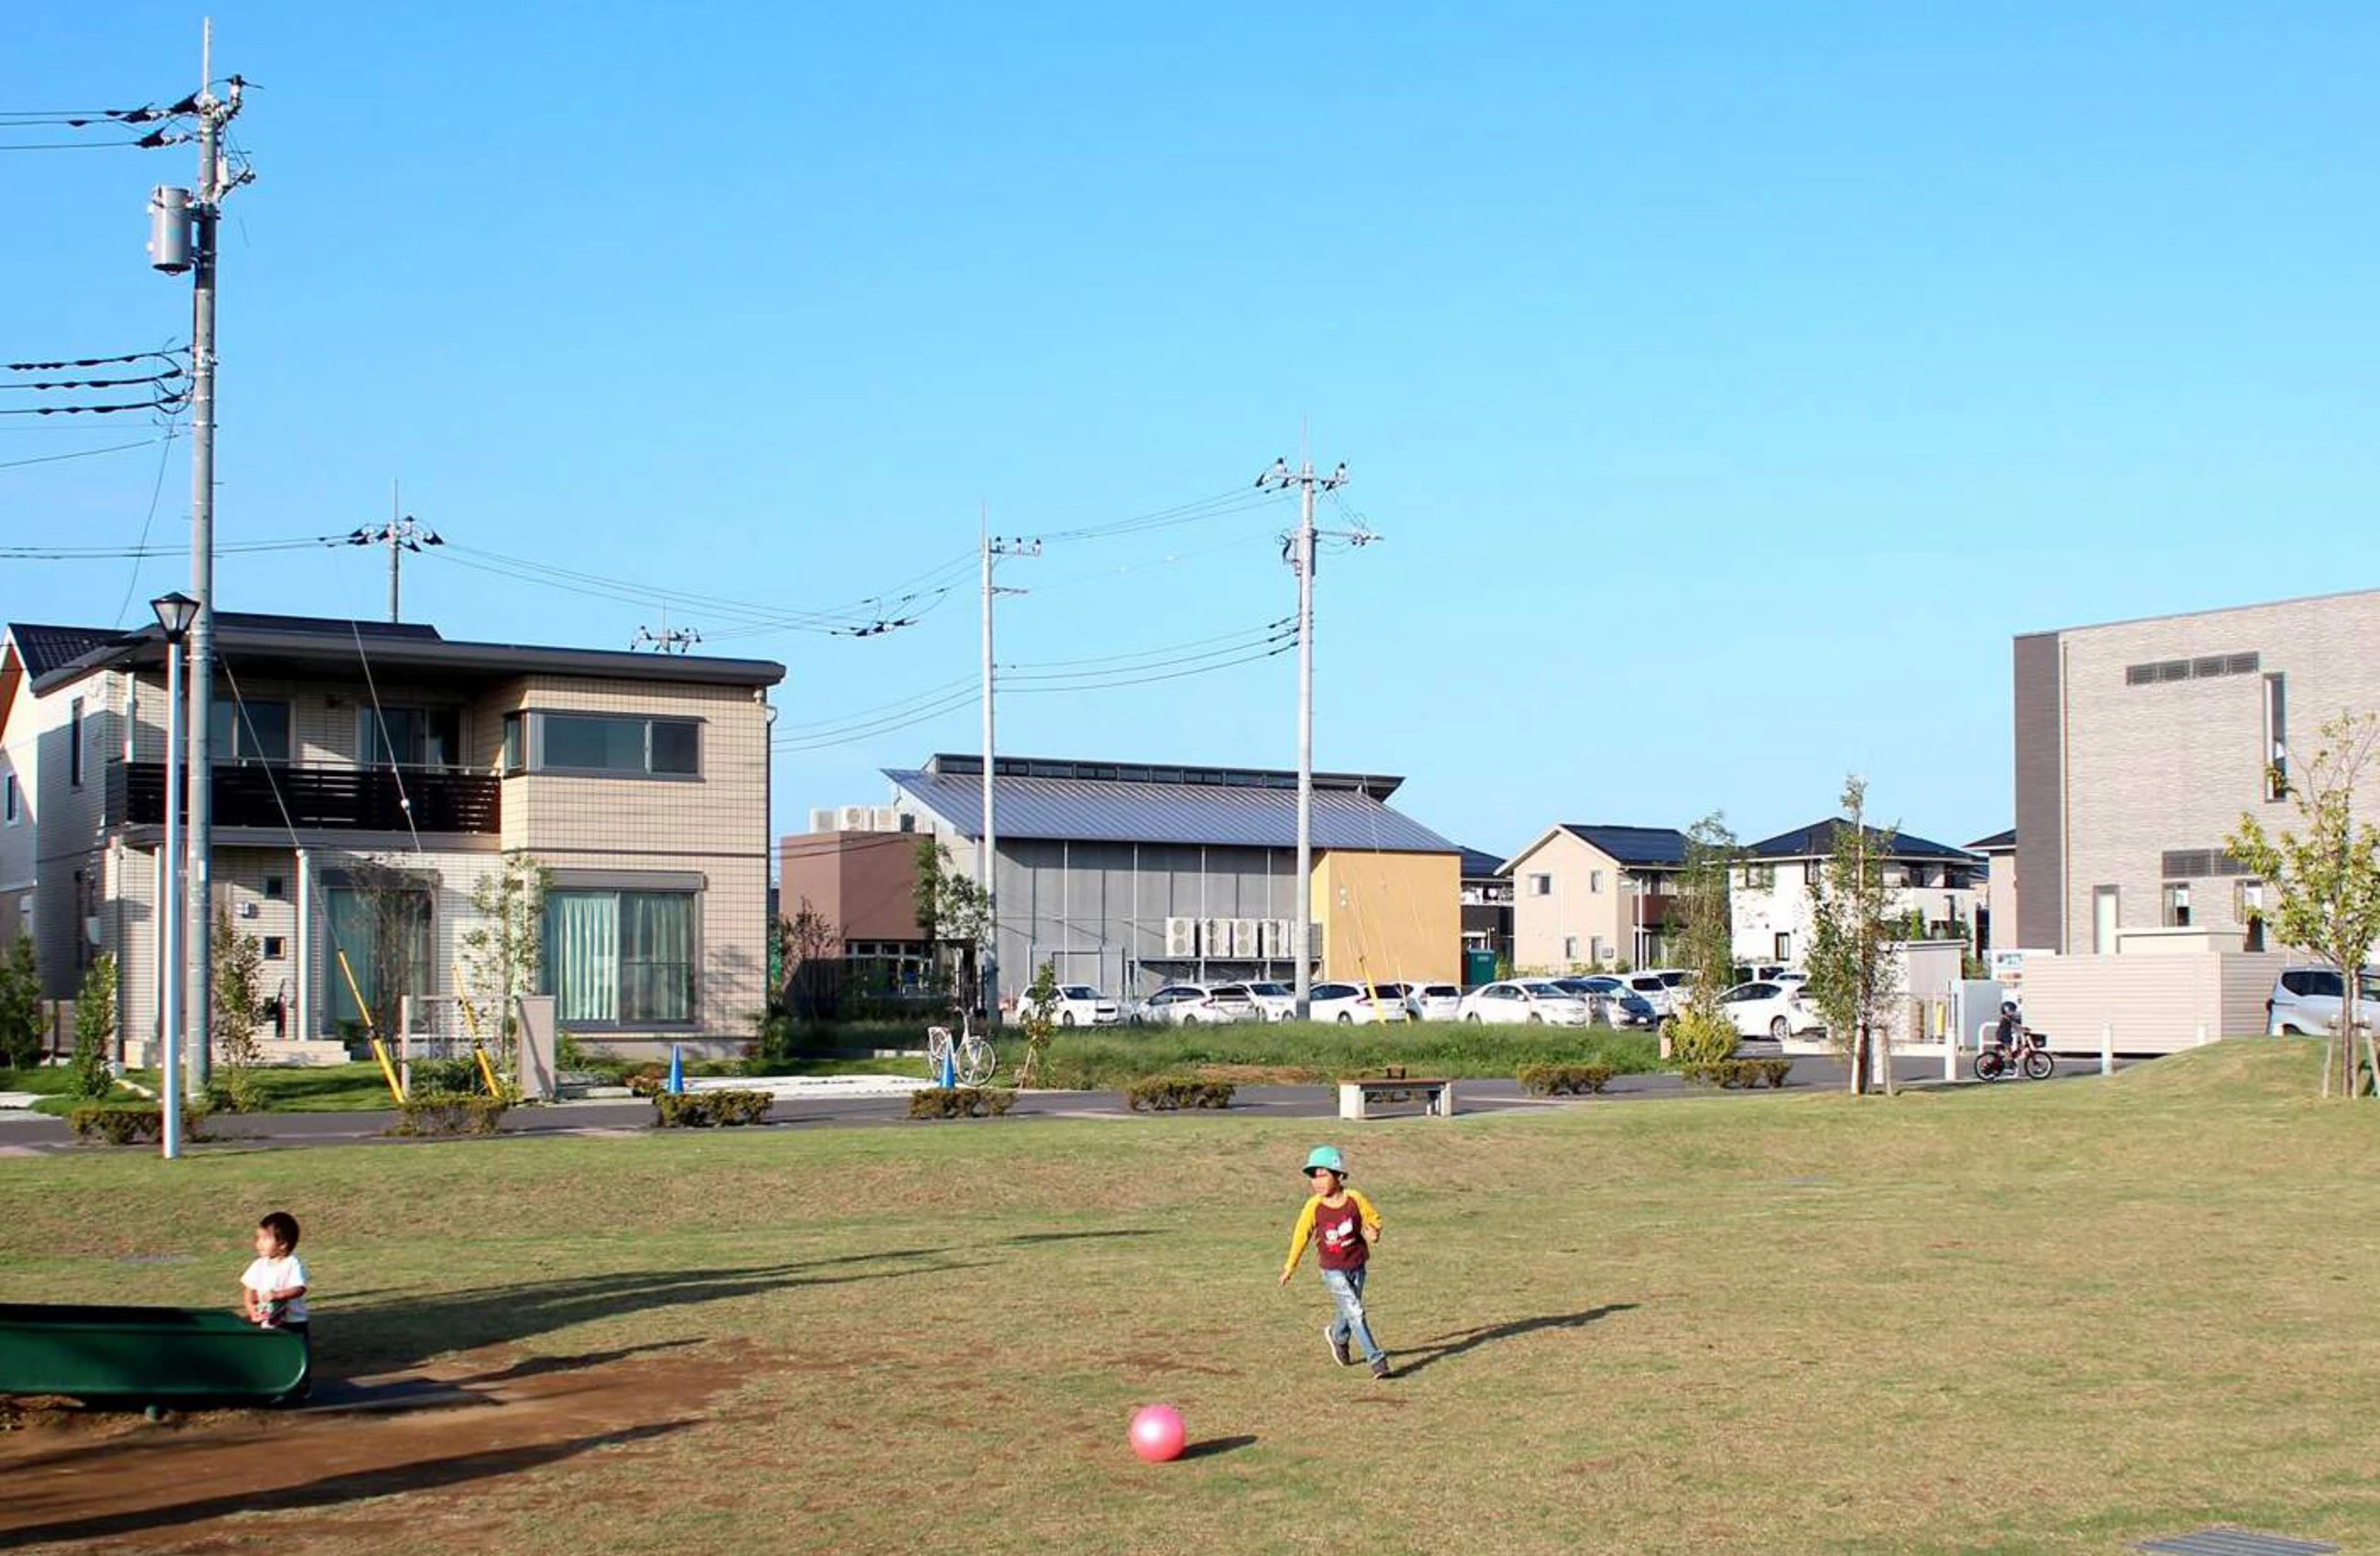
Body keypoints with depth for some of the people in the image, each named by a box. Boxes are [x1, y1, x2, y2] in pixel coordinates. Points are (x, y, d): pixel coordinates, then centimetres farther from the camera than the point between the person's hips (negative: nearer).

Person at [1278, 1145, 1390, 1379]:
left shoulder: (1354, 1199, -12)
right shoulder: (1314, 1207, -13)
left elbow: (1374, 1218, 4)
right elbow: (1301, 1235, -1)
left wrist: (1373, 1232, -20)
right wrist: (1291, 1266, 6)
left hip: (1357, 1265, 3)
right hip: (1332, 1269, -2)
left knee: (1350, 1311, 18)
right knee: (1355, 1312, -13)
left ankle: (1337, 1336, 50)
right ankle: (1376, 1359, -7)